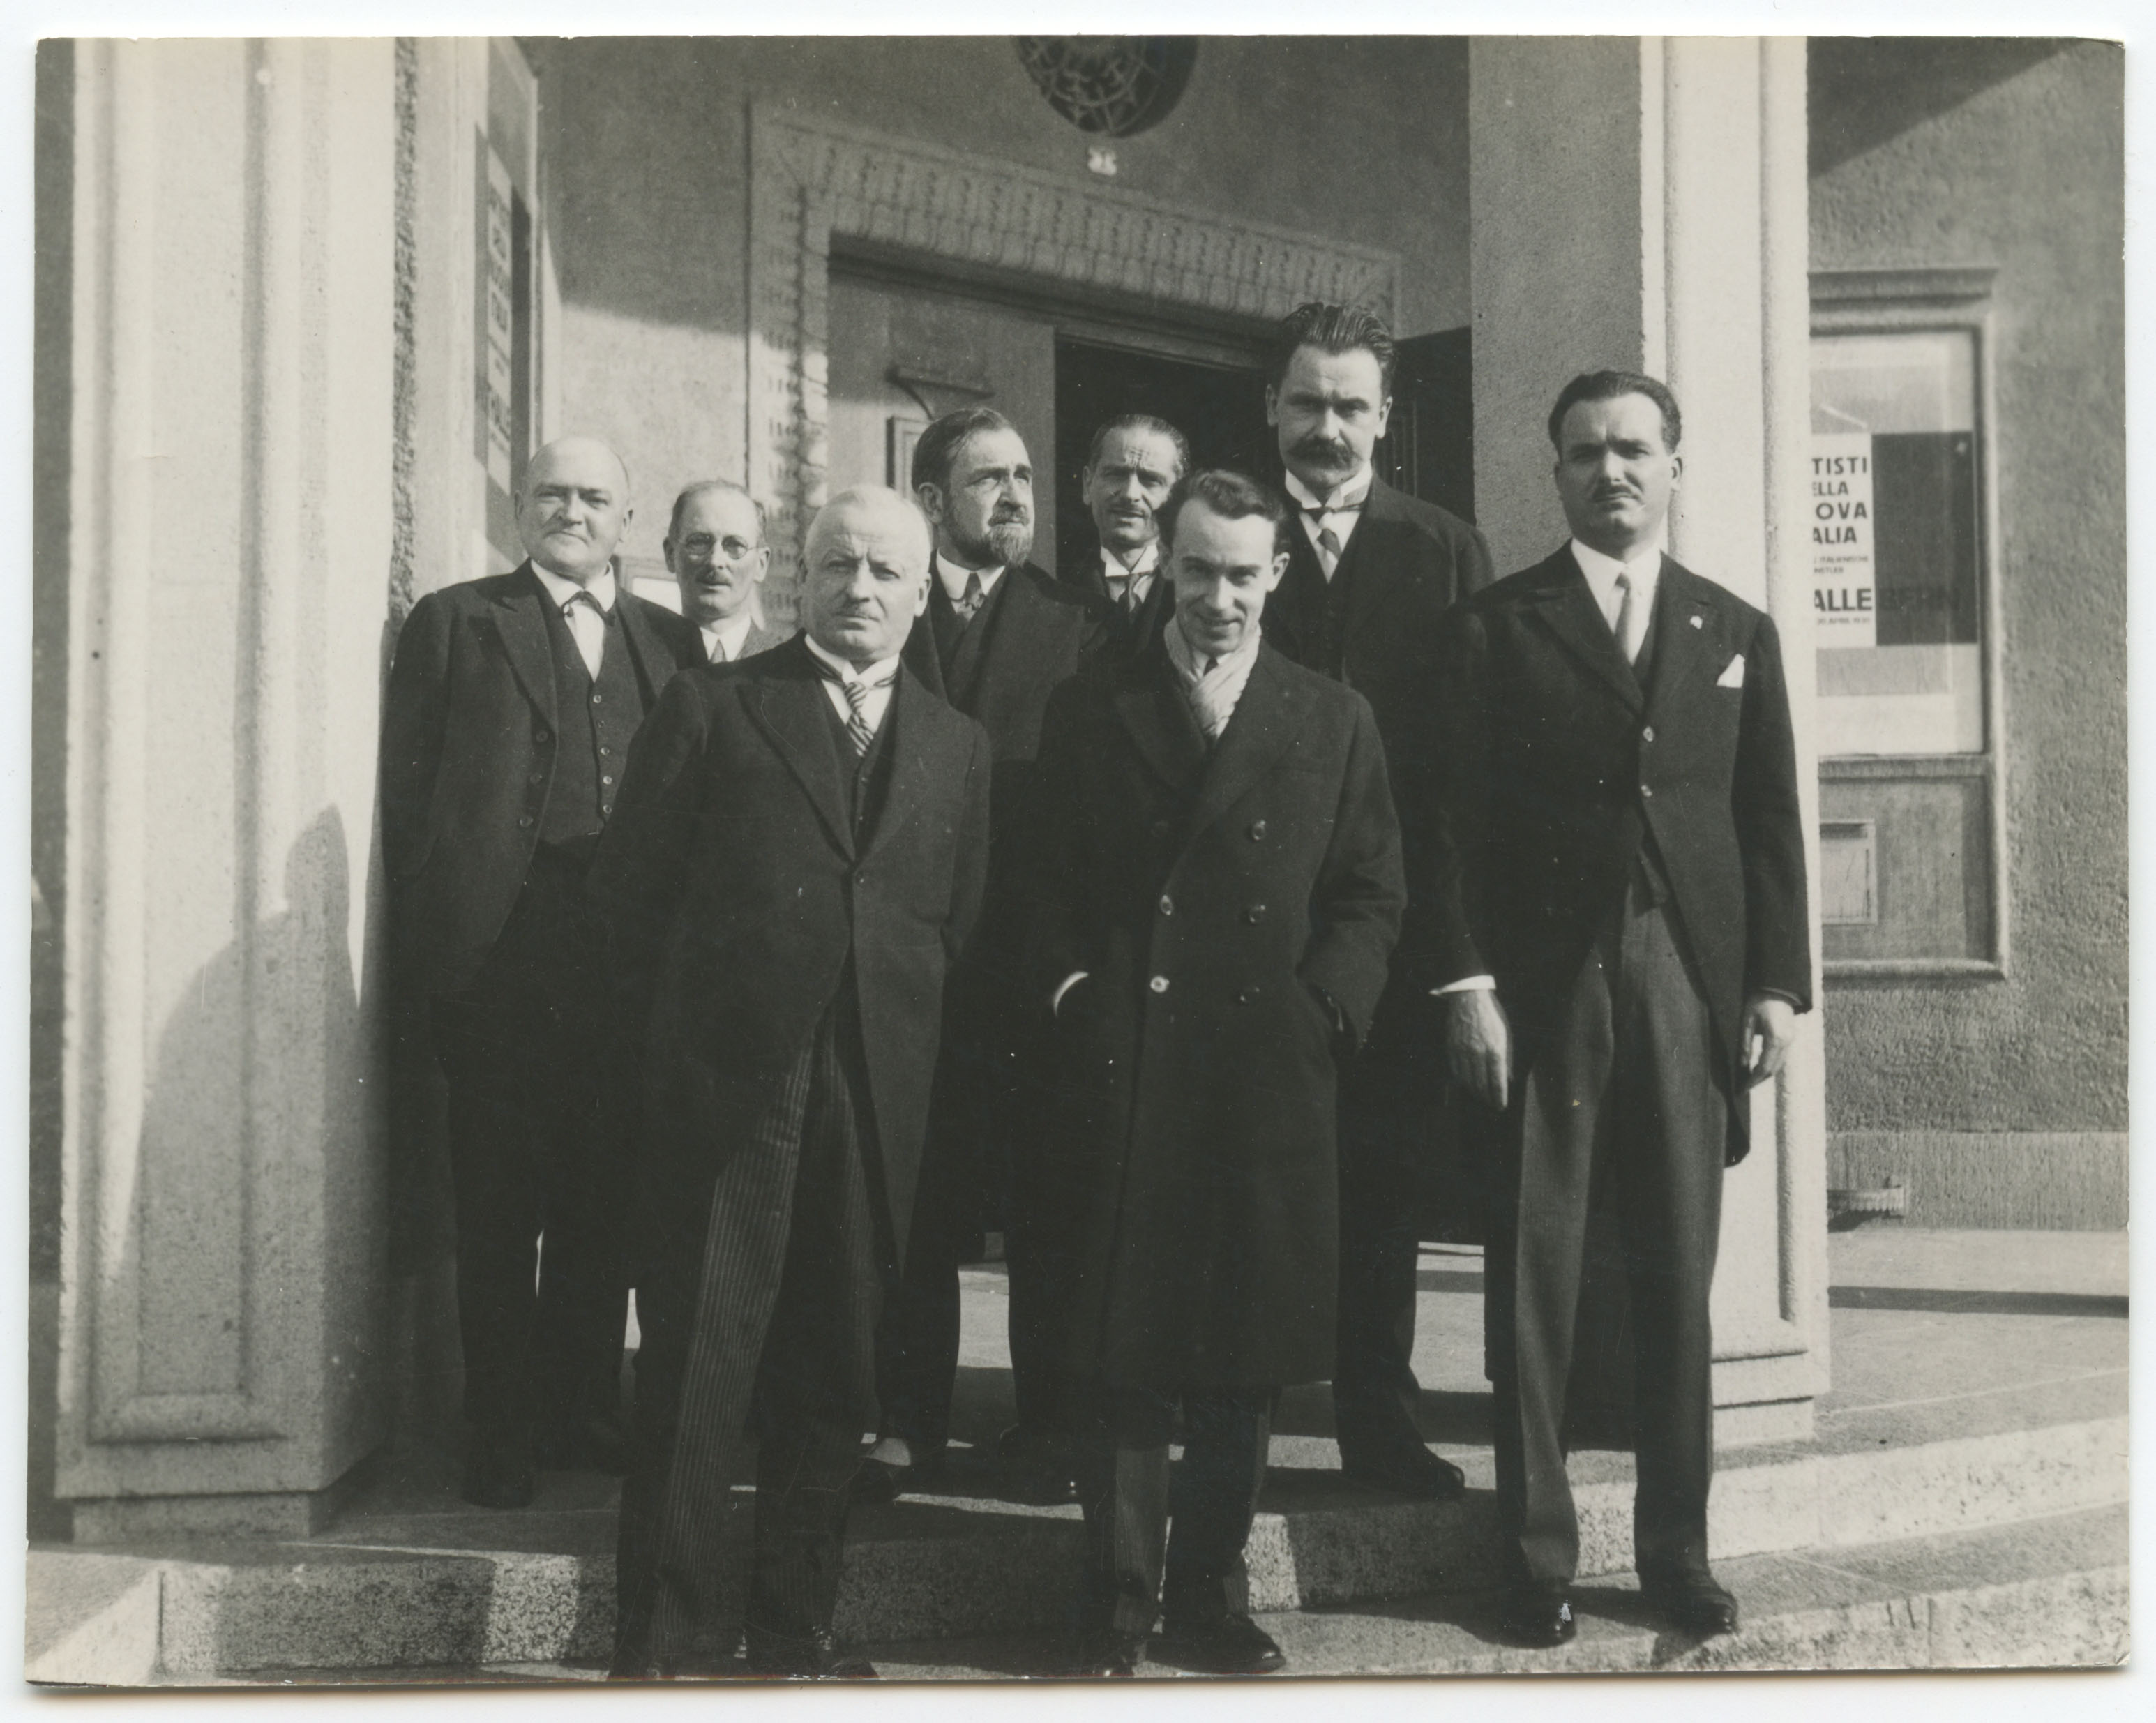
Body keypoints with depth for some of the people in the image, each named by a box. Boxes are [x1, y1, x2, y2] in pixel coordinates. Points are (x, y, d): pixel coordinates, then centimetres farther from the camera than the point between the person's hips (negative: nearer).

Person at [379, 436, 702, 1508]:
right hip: (498, 957, -3)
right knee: (498, 1209, 2)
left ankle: (584, 1416, 21)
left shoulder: (668, 640, 16)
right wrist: (435, 933, -6)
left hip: (626, 962, 3)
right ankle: (499, 1435, 12)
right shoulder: (454, 623, 7)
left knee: (602, 1203, 9)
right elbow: (406, 790, 2)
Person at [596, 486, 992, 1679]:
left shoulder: (956, 746, 13)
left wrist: (904, 1040, 7)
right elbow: (631, 886, 3)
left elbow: (957, 922, 15)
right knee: (697, 1363, -1)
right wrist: (686, 1022, 4)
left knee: (832, 1369, 9)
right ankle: (670, 1634, 9)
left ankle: (793, 1622, 22)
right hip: (723, 1085, -3)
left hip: (874, 1096, 3)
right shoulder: (712, 707, 4)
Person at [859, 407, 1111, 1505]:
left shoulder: (1076, 628, 7)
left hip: (1036, 954, 0)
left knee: (1045, 1205, 6)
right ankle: (909, 1424, 17)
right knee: (917, 1204, 6)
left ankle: (1046, 1423, 17)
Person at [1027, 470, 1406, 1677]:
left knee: (1248, 1355, 6)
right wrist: (1076, 995, -5)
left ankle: (1210, 1594, 18)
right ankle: (1119, 1605, 10)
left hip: (1271, 1073, 1)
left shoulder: (1335, 720, 11)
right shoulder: (1091, 711, 10)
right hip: (1127, 1071, -1)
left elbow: (1373, 897, 9)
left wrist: (1319, 1011, -4)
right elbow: (1051, 889, 8)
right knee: (1124, 1354, 1)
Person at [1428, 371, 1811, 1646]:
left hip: (1691, 990, 2)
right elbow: (1460, 821, 0)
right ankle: (1539, 1553, 12)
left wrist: (1778, 983, 2)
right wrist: (1467, 982, -8)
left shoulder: (1737, 632, 13)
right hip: (1542, 990, -2)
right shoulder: (1495, 628, 5)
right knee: (1536, 1279, 2)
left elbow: (1771, 825, 10)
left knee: (1680, 1280, 7)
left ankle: (1678, 1549, 18)